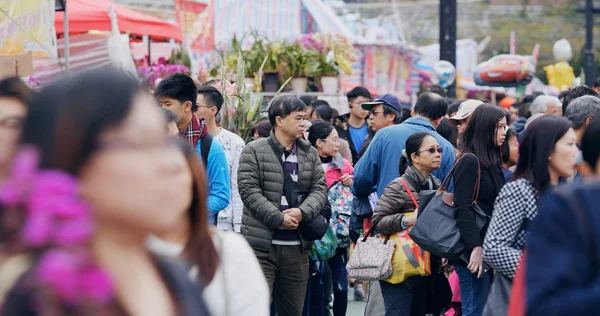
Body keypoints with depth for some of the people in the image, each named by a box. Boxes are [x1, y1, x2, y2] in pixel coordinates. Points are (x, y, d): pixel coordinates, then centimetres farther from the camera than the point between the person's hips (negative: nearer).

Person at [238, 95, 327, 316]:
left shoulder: (310, 153, 14)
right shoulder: (254, 151, -1)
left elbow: (320, 188, 8)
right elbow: (249, 190, -9)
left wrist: (302, 211, -12)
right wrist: (279, 218, -15)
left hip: (297, 246, 5)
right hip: (262, 244, -5)